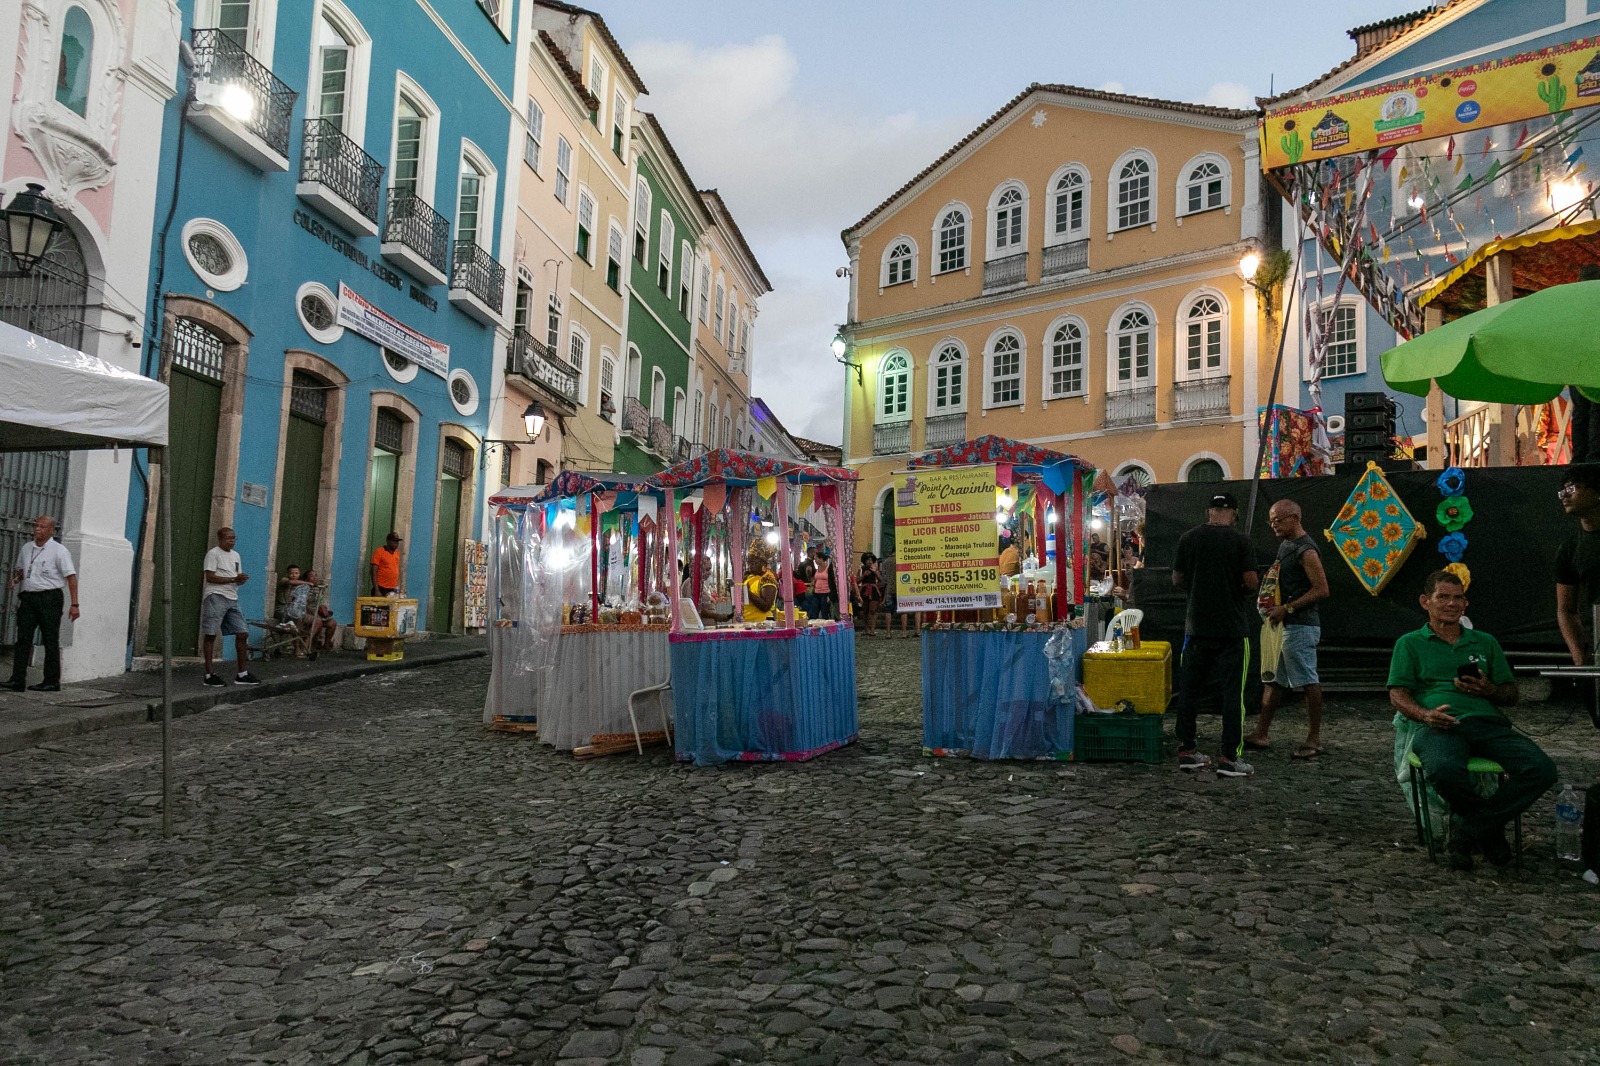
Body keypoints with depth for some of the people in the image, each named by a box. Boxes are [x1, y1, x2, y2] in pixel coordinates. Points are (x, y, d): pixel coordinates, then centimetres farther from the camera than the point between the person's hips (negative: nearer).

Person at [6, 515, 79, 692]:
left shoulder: (59, 550, -6)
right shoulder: (26, 548, 12)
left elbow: (71, 576, -10)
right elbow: (20, 570, 27)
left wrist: (74, 604, -16)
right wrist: (15, 580, 2)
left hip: (49, 598, -5)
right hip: (28, 597, 5)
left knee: (51, 641, 1)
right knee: (23, 639, -1)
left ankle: (52, 681, 6)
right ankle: (17, 680, -2)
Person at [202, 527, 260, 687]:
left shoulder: (236, 555, 19)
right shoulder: (213, 553, -4)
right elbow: (210, 577, -12)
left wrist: (242, 579, -2)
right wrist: (233, 579, -16)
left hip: (232, 599, 7)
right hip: (216, 597, -7)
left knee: (243, 633, 3)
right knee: (210, 635, -3)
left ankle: (242, 674, 9)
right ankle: (209, 675, -1)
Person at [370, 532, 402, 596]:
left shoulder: (397, 553, 12)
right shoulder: (379, 552, -5)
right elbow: (374, 572, -9)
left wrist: (399, 588, 12)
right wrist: (376, 590, -15)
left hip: (393, 590, 5)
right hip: (381, 588, -5)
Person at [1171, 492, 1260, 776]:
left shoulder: (1188, 539, 0)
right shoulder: (1239, 540, -9)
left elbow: (1177, 579, 7)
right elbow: (1251, 582, -10)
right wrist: (1242, 587, 11)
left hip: (1197, 626, 3)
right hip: (1233, 627, -3)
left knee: (1190, 689, 10)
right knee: (1232, 692, 2)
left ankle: (1187, 751, 15)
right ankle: (1230, 757, 1)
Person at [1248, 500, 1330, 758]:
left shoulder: (1305, 550, -14)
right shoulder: (1285, 546, 15)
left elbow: (1321, 589, -19)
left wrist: (1286, 608, -19)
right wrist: (1273, 605, 11)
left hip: (1300, 625, -10)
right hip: (1285, 624, 10)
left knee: (1308, 681, -3)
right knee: (1274, 681, 12)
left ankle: (1314, 740, 5)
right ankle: (1260, 735, 17)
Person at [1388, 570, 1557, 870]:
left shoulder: (1485, 642, 29)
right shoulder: (1410, 643, 18)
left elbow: (1511, 695, 25)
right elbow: (1398, 694, 7)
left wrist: (1488, 690, 1)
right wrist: (1425, 715, -15)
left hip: (1488, 722, 4)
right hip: (1441, 726, -4)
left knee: (1542, 769, -26)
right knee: (1443, 769, -39)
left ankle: (1468, 827, -14)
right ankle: (1490, 828, -8)